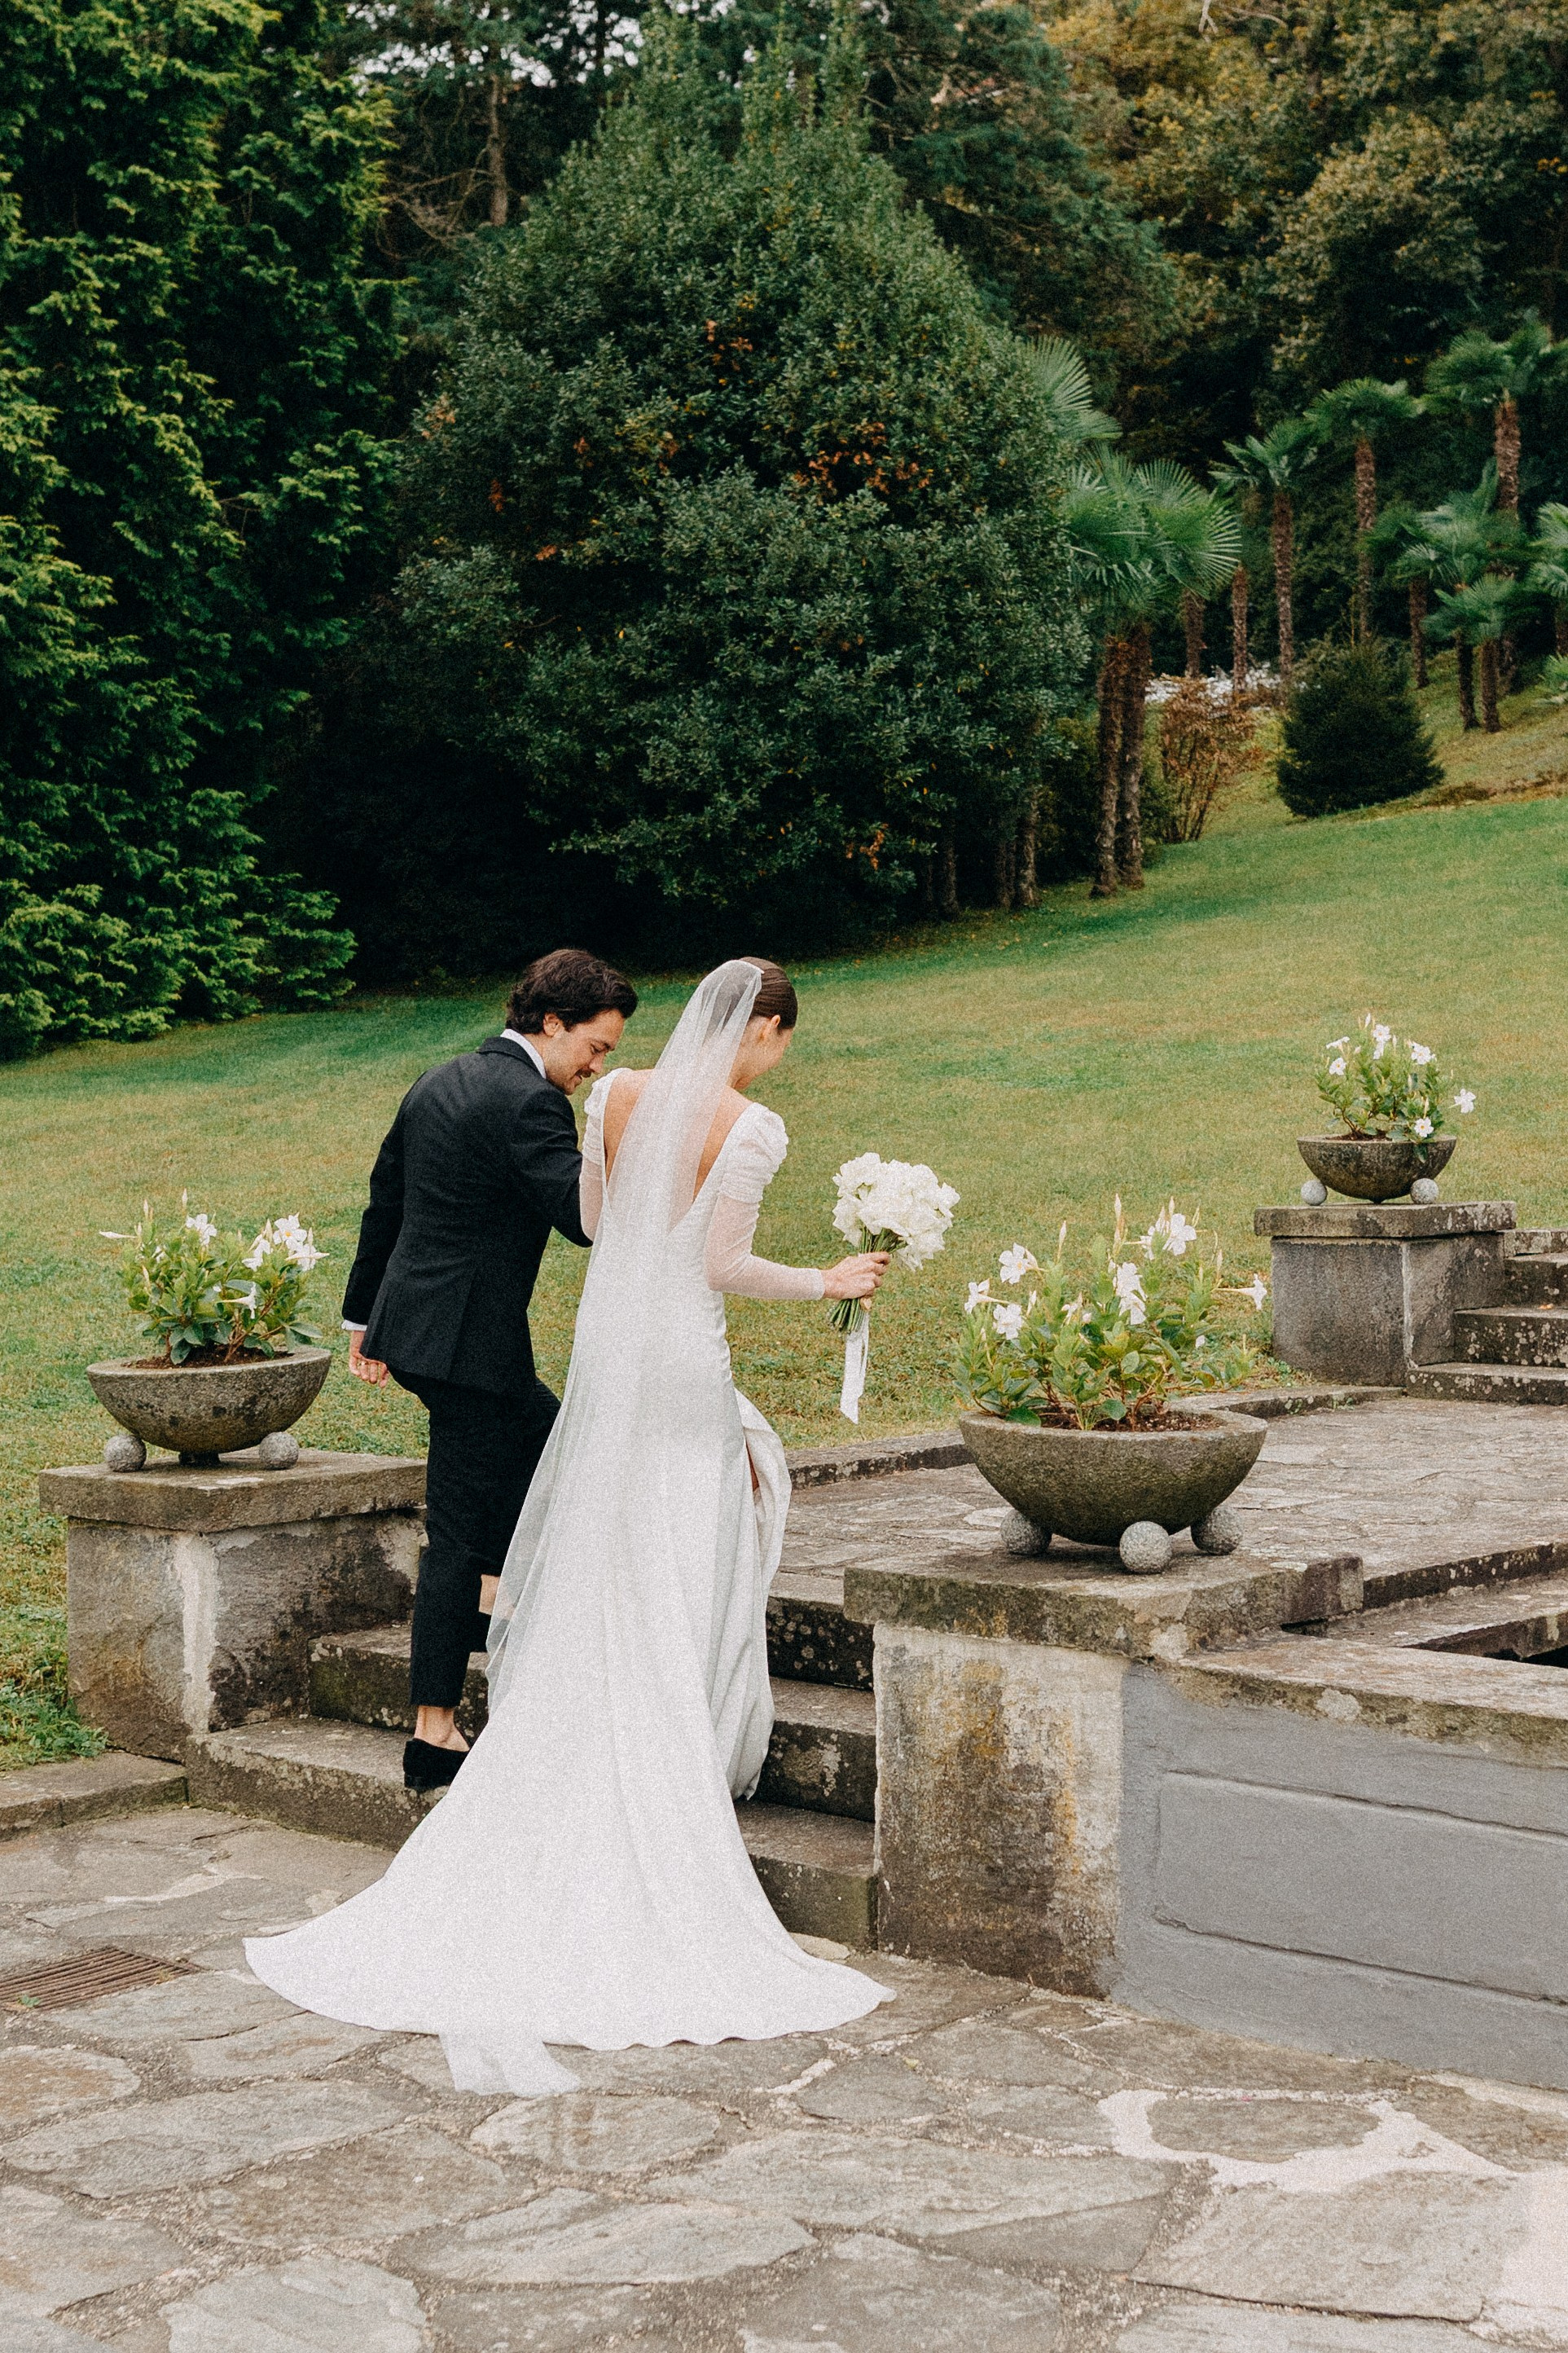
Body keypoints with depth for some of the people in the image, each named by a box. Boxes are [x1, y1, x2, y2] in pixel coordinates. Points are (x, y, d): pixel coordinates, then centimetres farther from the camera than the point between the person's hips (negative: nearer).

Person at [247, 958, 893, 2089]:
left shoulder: (618, 1094, 3)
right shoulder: (753, 1125, -13)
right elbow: (726, 1266, -13)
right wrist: (827, 1282, 0)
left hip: (607, 1340, 6)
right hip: (686, 1358, -6)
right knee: (672, 1589, 3)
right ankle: (674, 1796, 9)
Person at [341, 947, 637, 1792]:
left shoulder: (438, 1084, 12)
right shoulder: (529, 1102, -16)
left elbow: (382, 1204, 19)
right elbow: (585, 1216, -26)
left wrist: (364, 1316, 26)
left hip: (409, 1321, 9)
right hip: (467, 1337, -9)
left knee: (545, 1430, 28)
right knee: (459, 1530, -2)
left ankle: (493, 1596, 28)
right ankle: (434, 1735, 3)